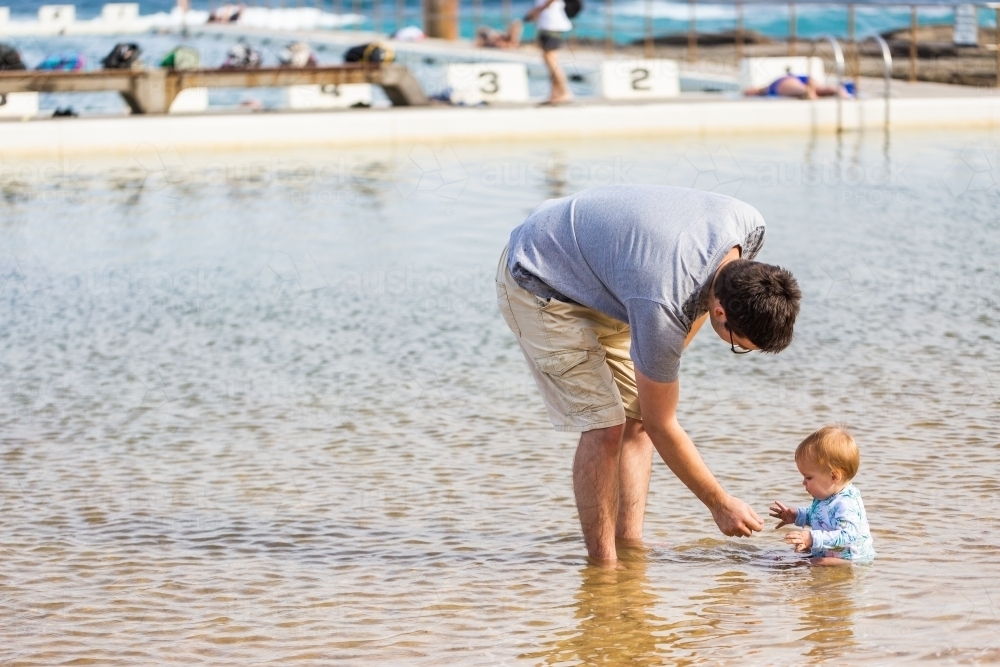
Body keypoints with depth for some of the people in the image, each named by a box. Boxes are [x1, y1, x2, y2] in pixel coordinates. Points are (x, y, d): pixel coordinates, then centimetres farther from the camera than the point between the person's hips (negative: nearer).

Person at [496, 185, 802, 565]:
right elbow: (662, 427, -23)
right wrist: (720, 504, -14)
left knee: (637, 416, 3)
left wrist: (668, 359, 3)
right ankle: (602, 564, -6)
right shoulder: (661, 308, -39)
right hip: (538, 284, -8)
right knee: (605, 424, -15)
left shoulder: (748, 228, -21)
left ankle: (629, 544, 8)